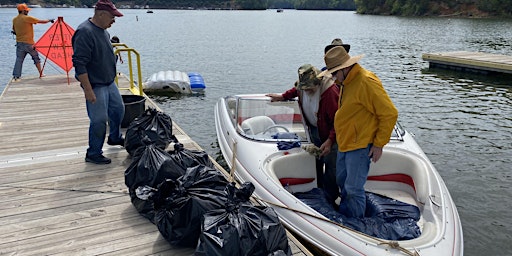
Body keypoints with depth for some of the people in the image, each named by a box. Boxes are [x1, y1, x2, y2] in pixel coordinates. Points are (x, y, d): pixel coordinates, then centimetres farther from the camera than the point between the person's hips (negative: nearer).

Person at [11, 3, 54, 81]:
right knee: (36, 58, 12)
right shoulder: (27, 18, -11)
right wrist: (50, 20, 10)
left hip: (19, 42, 5)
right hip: (29, 43, -5)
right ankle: (41, 74, 18)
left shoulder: (14, 19, 7)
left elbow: (14, 31, 15)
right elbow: (41, 21, -5)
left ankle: (15, 76, -3)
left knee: (19, 59, 4)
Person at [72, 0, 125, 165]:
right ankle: (93, 154, 13)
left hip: (109, 83, 9)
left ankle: (115, 138, 43)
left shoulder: (103, 30, 8)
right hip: (95, 86, -9)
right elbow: (79, 64, -25)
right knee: (99, 120, -3)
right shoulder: (85, 32, -22)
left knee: (118, 109, 20)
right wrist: (88, 90, -25)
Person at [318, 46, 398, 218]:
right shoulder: (345, 83, 10)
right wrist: (333, 139, 22)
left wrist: (379, 144, -16)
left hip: (360, 147, -10)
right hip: (345, 144, 10)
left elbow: (390, 113, -19)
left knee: (354, 189, -3)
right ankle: (342, 217, 37)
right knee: (342, 182, 20)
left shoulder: (366, 83, -20)